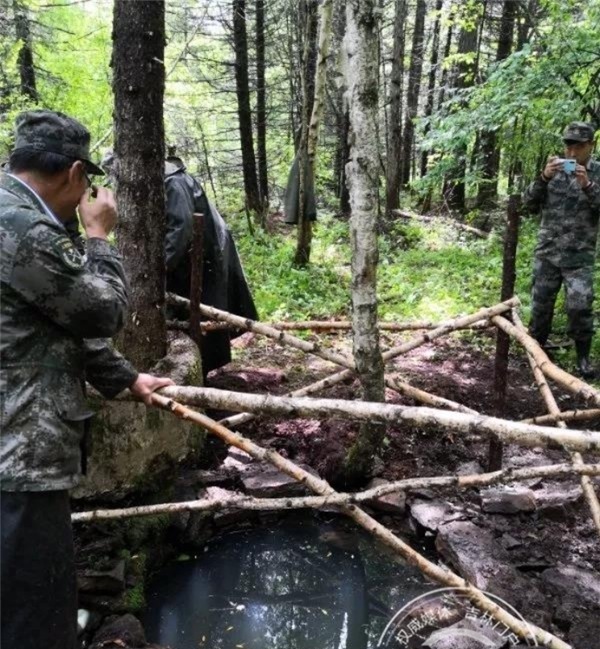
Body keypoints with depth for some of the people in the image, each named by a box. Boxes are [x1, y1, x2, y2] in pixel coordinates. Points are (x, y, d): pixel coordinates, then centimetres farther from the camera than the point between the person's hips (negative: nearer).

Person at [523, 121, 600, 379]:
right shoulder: (554, 169, 5)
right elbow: (529, 204, 1)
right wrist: (543, 178, -15)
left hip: (579, 257, -2)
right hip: (547, 253, 2)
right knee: (541, 304, 9)